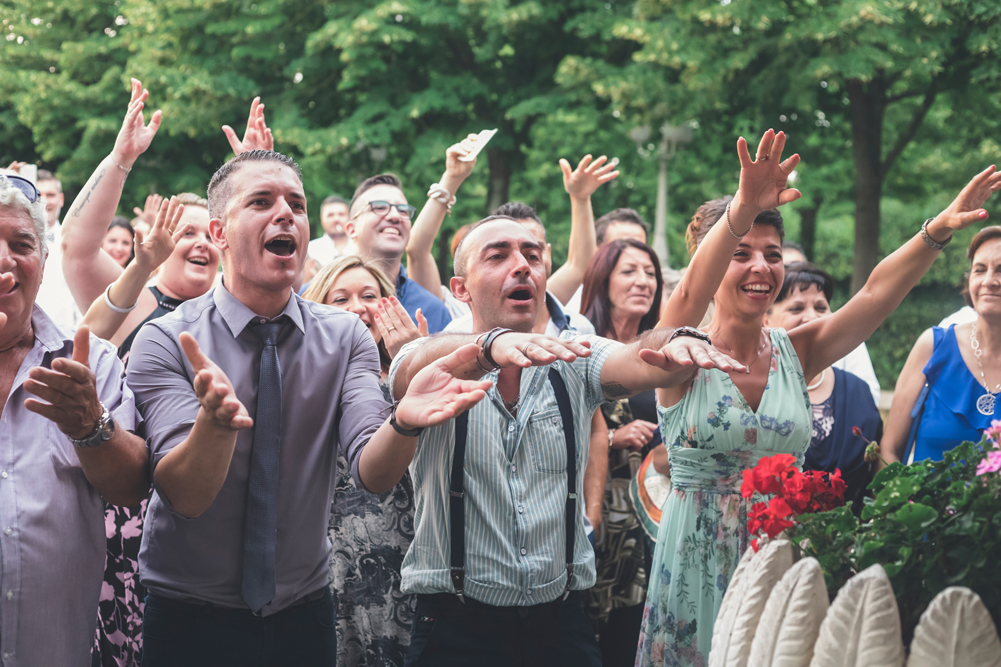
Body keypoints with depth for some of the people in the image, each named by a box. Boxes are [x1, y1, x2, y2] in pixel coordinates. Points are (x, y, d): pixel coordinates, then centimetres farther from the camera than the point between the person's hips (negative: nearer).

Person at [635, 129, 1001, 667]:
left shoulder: (796, 353, 5)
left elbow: (876, 294, -7)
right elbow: (692, 294, -28)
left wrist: (938, 228, -24)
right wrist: (742, 210, -46)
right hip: (700, 564, -3)